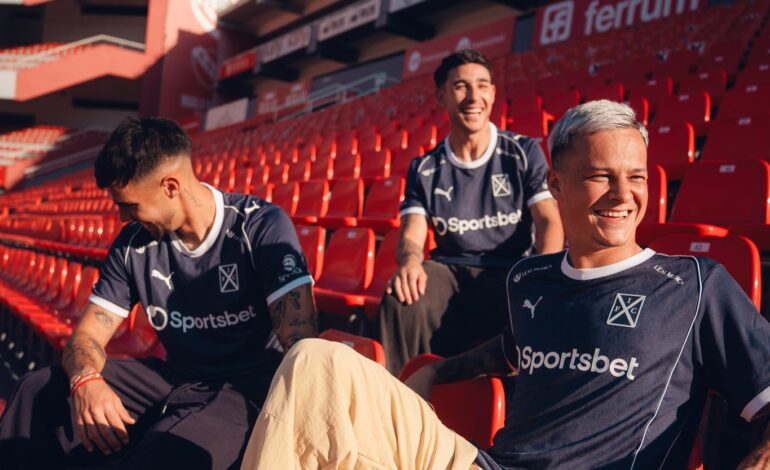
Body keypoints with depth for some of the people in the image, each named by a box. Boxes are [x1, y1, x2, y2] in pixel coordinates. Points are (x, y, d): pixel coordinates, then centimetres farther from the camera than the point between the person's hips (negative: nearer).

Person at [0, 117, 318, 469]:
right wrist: (86, 380, -21)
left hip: (248, 389, -6)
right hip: (175, 379, 6)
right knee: (40, 392, -1)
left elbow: (302, 345, -24)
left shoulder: (262, 228, -17)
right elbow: (89, 334, 4)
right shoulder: (134, 243, 2)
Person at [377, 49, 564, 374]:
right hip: (449, 272, 1)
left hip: (511, 271, -1)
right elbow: (411, 233, 1)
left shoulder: (525, 152, 6)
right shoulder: (425, 170, 11)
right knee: (402, 297, -31)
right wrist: (410, 261, -26)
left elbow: (549, 221, -3)